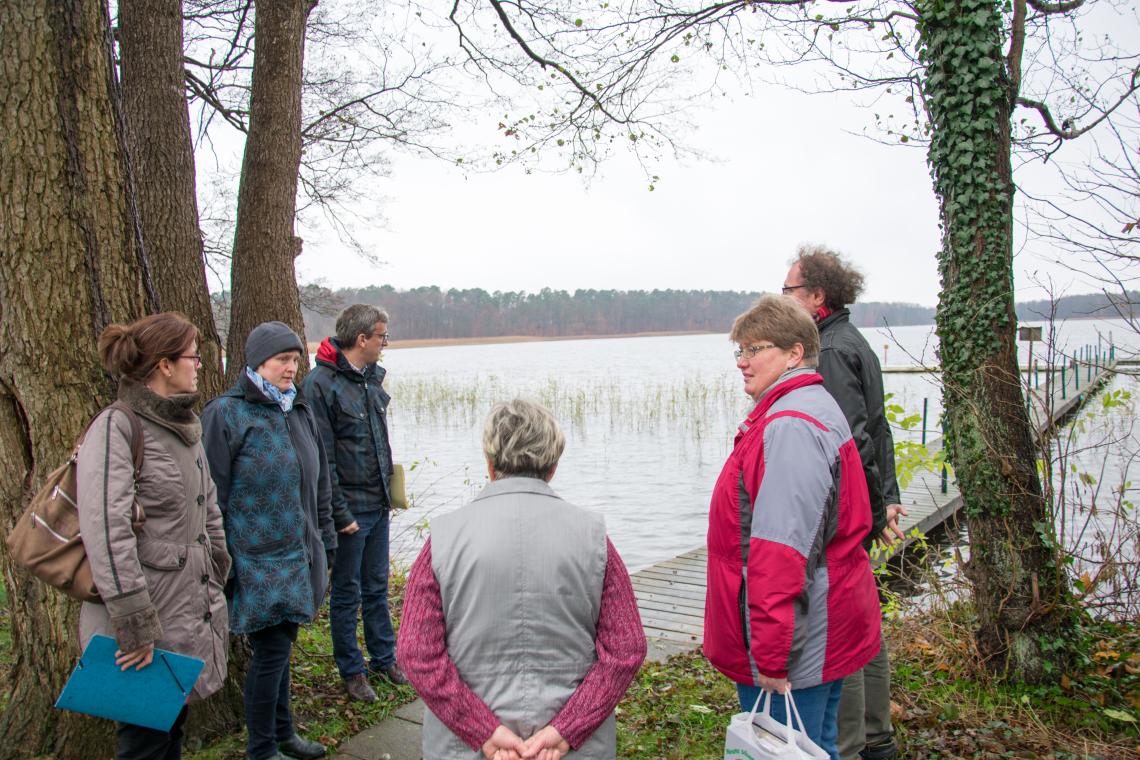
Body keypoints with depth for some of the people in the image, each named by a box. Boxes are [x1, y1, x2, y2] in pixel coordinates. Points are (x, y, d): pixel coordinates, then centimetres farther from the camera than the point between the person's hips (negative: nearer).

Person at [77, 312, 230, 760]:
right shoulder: (115, 428, -16)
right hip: (147, 625, -8)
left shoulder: (184, 425, 10)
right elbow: (107, 534, -24)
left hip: (192, 612, 8)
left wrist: (216, 583, 16)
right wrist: (135, 626, -24)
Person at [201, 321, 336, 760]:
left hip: (298, 555, 6)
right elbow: (213, 496, -12)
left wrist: (325, 542, 17)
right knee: (271, 651, 0)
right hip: (258, 562, -6)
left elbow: (318, 484, 17)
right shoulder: (225, 414, -11)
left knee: (281, 646, 18)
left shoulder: (299, 410, 10)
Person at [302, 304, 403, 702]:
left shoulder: (372, 377, 9)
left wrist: (388, 485, 14)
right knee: (347, 593, 8)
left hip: (378, 504, 7)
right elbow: (322, 457, -17)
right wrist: (340, 513, -17)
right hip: (350, 507, -7)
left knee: (377, 587, 18)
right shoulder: (321, 384, -16)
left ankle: (384, 657, 32)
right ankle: (351, 670, 23)